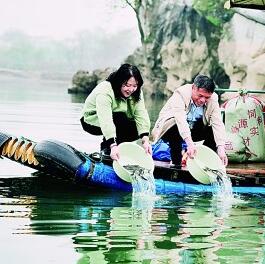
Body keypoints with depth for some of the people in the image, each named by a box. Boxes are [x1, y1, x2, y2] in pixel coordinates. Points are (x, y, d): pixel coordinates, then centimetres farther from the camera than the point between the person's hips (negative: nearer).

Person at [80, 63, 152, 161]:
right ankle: (106, 149, -16)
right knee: (120, 119, -32)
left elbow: (141, 115, -22)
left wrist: (145, 140, -35)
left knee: (137, 129, -18)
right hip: (93, 120, -6)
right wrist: (113, 145, -53)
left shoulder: (135, 92, -13)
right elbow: (105, 120, -42)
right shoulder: (104, 91, -32)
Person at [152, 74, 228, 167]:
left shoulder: (213, 98, -15)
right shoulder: (180, 93, -28)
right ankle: (176, 162, -23)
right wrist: (189, 143, -57)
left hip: (192, 130, 4)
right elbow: (180, 120, -43)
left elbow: (218, 124, -23)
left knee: (214, 130, -18)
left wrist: (221, 148, -39)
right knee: (176, 127, -36)